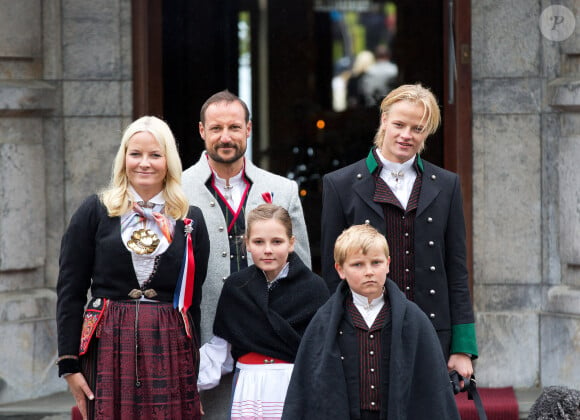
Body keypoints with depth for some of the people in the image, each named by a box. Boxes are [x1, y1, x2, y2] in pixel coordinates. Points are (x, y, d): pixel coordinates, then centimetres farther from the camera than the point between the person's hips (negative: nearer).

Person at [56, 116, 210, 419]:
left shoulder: (190, 221, 9)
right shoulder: (95, 212, 4)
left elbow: (193, 299, 11)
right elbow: (69, 291, 3)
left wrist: (194, 373, 8)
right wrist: (69, 364, -4)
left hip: (170, 350, 1)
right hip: (109, 349, -1)